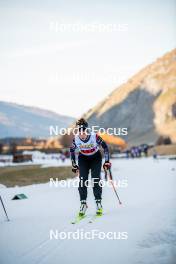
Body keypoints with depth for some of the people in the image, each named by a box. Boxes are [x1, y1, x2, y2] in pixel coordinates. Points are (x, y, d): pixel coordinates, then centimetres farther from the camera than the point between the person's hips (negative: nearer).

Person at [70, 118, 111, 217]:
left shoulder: (95, 136, -29)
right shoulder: (76, 139, -22)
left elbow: (105, 147, -14)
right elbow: (72, 150, -1)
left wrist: (107, 161, -13)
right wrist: (74, 165, 1)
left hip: (96, 158, -2)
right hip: (83, 159, 2)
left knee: (96, 179, -13)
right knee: (82, 180, -10)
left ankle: (98, 202, -3)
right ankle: (83, 203, -1)